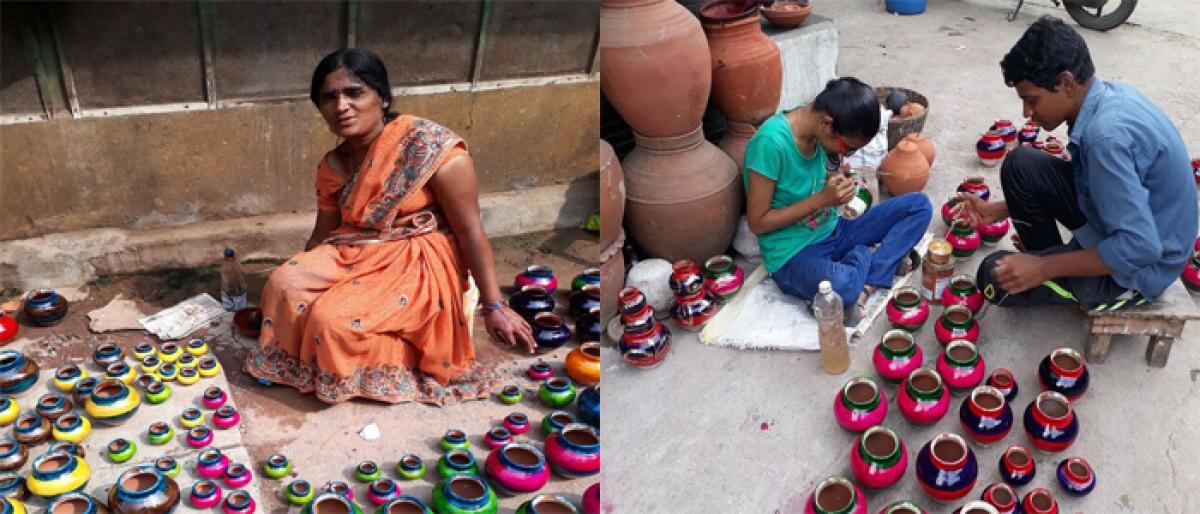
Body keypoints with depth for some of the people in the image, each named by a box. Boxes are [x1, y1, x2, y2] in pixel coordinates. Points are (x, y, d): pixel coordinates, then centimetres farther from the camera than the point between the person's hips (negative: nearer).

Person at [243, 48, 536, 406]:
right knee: (284, 284, -13)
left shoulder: (430, 146, -21)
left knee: (335, 320, -24)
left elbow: (470, 231, -18)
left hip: (419, 263, -7)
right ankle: (296, 360, 12)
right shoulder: (333, 166, 1)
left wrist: (494, 307, -18)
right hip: (356, 253, 7)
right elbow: (322, 235, 13)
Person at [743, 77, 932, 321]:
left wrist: (838, 188, -6)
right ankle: (867, 254, -8)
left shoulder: (820, 133, -2)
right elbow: (757, 222, -19)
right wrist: (822, 199, -22)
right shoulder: (771, 142, -24)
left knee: (919, 205, -4)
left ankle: (868, 284, -15)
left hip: (832, 231, 8)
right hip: (793, 254, -8)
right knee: (840, 287, -41)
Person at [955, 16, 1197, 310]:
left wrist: (1044, 269, -25)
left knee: (995, 278, -14)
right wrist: (998, 210, 7)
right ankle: (1050, 256, 15)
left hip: (1139, 267, -9)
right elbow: (1090, 183, 11)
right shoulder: (1106, 96, -4)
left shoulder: (1107, 134, -33)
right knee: (1020, 167, -1)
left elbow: (1140, 248, -33)